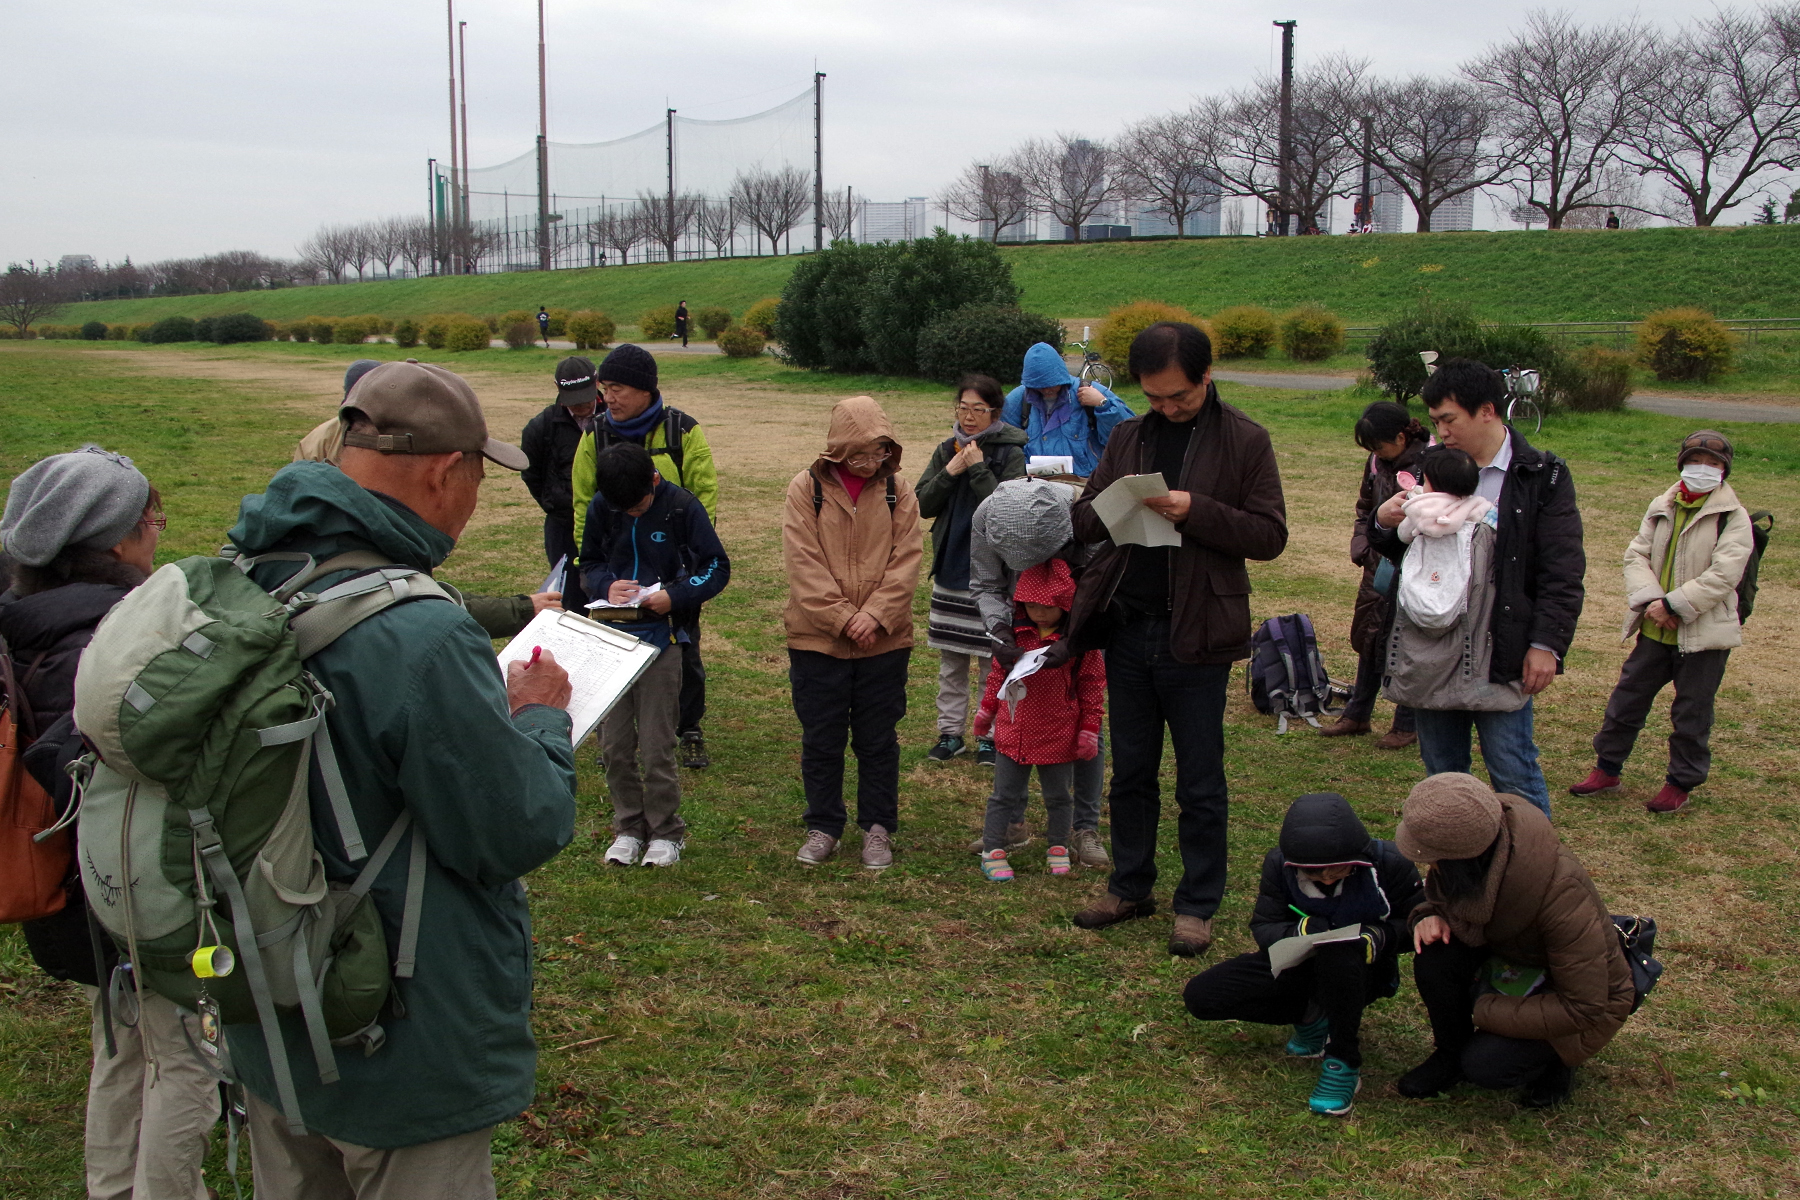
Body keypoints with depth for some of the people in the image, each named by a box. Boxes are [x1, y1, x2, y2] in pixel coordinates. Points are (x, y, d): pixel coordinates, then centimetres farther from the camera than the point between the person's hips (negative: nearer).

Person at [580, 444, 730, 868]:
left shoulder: (681, 506, -8)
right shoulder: (601, 507, 1)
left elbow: (717, 567, -4)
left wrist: (674, 596, -19)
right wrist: (607, 585, -8)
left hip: (660, 638, -4)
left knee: (656, 745, -1)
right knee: (614, 744, 6)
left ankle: (666, 832, 14)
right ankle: (628, 826, 21)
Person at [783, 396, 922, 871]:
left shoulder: (898, 491, 1)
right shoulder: (806, 489, -4)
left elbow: (906, 560, -3)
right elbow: (803, 564, -10)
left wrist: (875, 615, -15)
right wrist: (843, 619, -15)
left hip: (885, 641, 1)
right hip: (817, 639, -1)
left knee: (878, 741, 9)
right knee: (821, 740, 9)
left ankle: (878, 828, 22)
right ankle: (823, 827, 23)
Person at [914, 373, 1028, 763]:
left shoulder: (1010, 454, -7)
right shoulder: (947, 450, 7)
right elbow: (923, 504, 2)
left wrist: (978, 469, -19)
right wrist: (949, 473, -12)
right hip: (950, 567, 5)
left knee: (993, 663, 2)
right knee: (950, 660, 11)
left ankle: (991, 735, 13)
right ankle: (951, 732, 20)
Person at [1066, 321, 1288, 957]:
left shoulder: (1245, 441, -4)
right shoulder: (1129, 437, 9)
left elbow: (1270, 535, -8)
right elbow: (1083, 514, 12)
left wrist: (1195, 512, -21)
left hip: (1197, 635, -4)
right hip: (1127, 626, 4)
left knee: (1200, 783, 6)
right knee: (1131, 770, 16)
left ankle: (1197, 905, 19)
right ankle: (1130, 886, 30)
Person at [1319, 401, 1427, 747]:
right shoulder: (1378, 463, 4)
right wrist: (1362, 549, 4)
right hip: (1378, 567, 6)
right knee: (1367, 639, 14)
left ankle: (1407, 725, 19)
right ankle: (1356, 715, 28)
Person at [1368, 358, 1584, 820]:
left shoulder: (1543, 476, -4)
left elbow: (1562, 574, -6)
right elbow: (1405, 552, 17)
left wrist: (1547, 644, -13)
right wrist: (1384, 523, -5)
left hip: (1503, 655, -5)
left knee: (1514, 775, 0)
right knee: (1441, 774, 14)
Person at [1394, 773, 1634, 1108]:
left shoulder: (1561, 894, -38)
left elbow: (1585, 1008, -29)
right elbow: (1443, 897, 2)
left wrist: (1482, 1012, -24)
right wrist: (1430, 916, -23)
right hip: (1511, 957, 6)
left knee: (1485, 1065, -24)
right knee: (1434, 953, -23)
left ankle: (1553, 1057, 7)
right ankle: (1450, 1055, 2)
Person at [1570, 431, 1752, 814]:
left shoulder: (1733, 517, -8)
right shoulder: (1661, 507, 7)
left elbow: (1723, 575, -17)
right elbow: (1636, 554, 1)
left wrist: (1672, 604, -21)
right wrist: (1650, 600, -15)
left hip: (1703, 634, -4)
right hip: (1655, 630, 5)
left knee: (1691, 713, 6)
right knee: (1627, 697, 12)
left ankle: (1681, 783, 21)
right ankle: (1607, 768, 26)